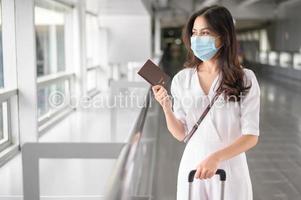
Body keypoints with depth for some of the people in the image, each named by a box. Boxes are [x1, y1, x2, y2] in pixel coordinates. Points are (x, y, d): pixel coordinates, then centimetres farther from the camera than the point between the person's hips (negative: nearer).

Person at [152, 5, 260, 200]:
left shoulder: (245, 79, -9)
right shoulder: (182, 79, -2)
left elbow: (251, 136, -12)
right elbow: (181, 134, 2)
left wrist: (216, 157, -25)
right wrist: (166, 107, -15)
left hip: (230, 169, -2)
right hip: (193, 166, 2)